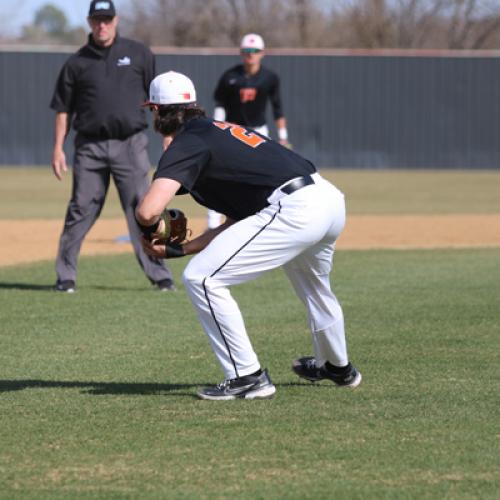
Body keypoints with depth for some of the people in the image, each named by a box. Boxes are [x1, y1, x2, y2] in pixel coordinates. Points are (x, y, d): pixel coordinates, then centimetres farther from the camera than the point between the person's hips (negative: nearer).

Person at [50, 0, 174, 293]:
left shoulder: (138, 54, 6)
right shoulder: (77, 63, 7)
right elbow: (64, 109, 10)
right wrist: (58, 148, 3)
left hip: (130, 145, -1)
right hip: (90, 146, 1)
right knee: (80, 211, 1)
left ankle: (160, 276, 0)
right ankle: (65, 276, 8)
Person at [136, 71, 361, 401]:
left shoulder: (187, 144, -1)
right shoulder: (219, 131, 26)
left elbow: (148, 211, -16)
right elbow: (238, 222, 26)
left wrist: (151, 230, 8)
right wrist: (178, 248, 25)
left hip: (292, 210, -10)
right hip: (331, 199, 10)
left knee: (201, 278, -4)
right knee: (313, 284, 38)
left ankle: (248, 377, -2)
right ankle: (338, 368, 59)